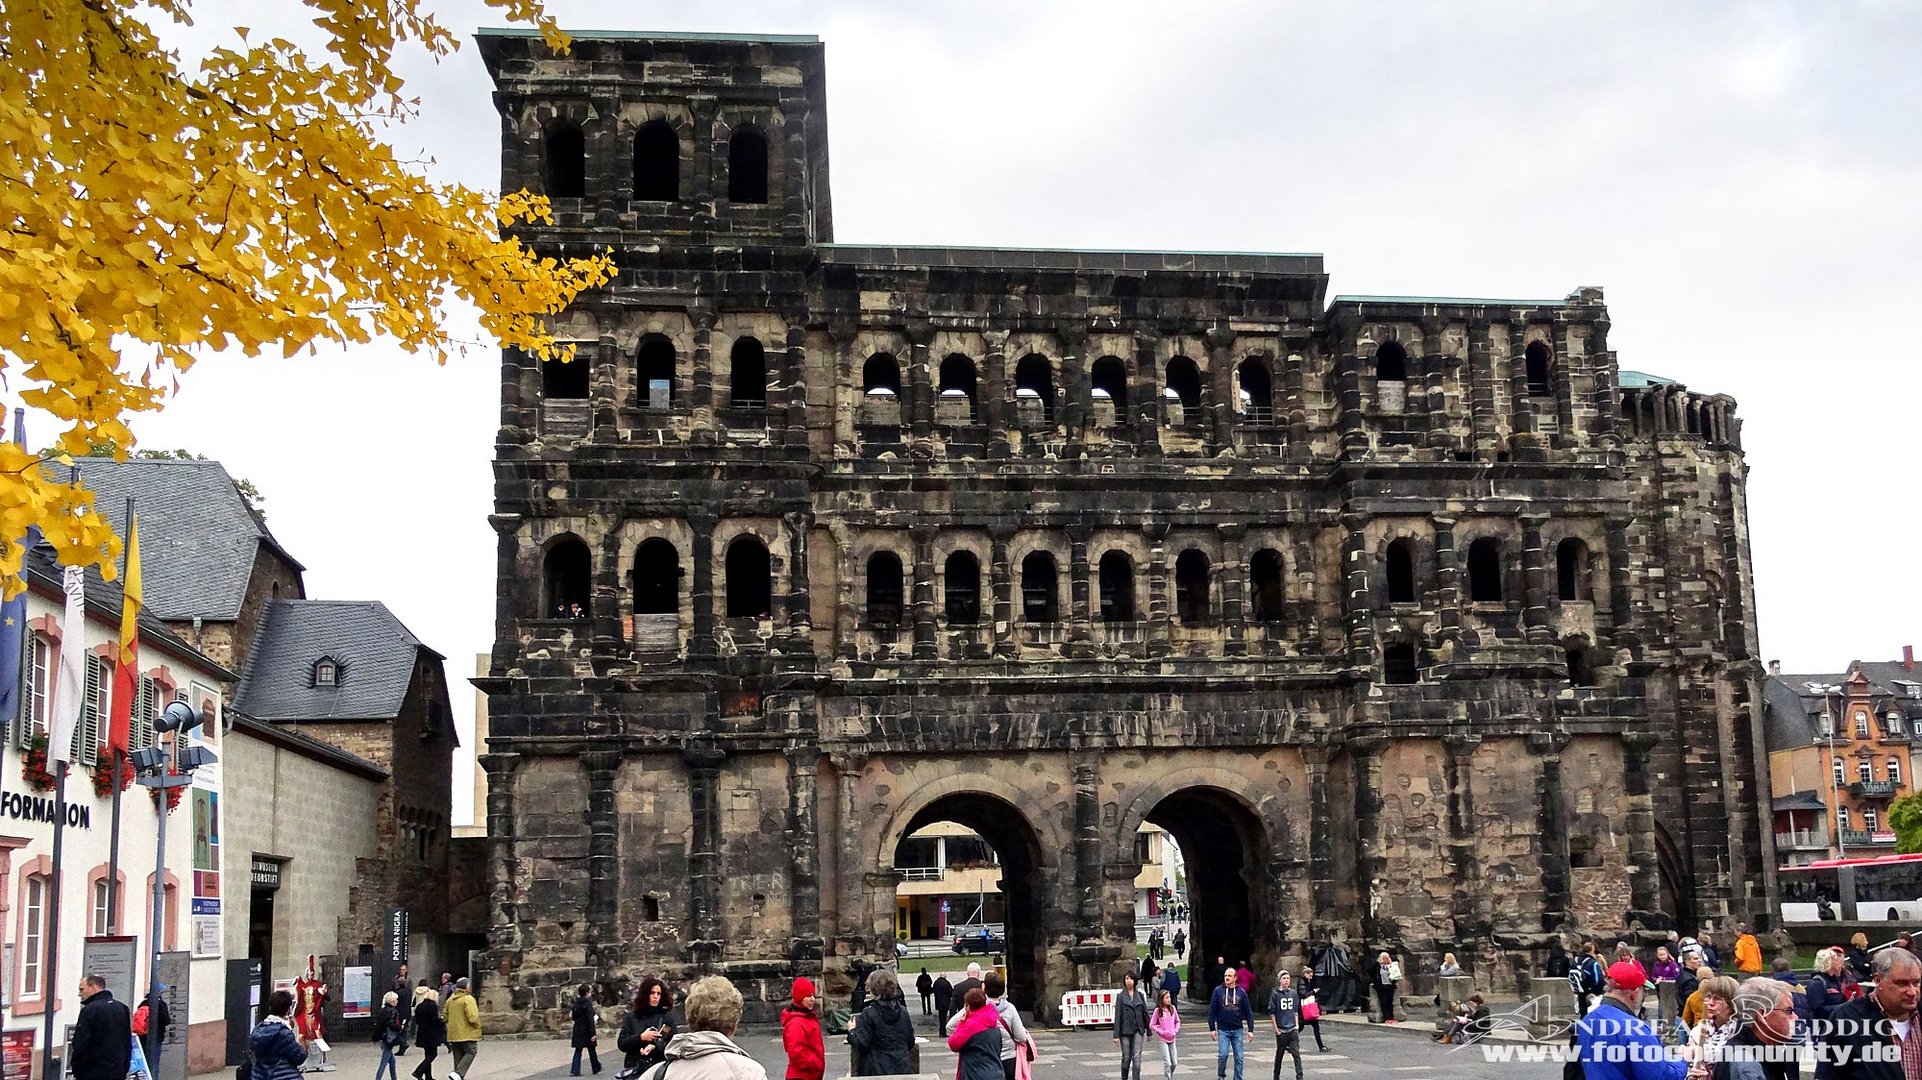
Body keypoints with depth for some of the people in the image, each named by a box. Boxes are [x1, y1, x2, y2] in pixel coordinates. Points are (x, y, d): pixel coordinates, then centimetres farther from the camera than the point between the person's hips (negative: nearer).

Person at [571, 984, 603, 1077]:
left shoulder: (576, 1003, 5)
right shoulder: (587, 1003, -17)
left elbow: (574, 1017, 13)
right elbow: (590, 1020, -20)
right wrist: (593, 1033, -19)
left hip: (578, 1030, 6)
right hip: (587, 1031, -6)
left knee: (578, 1051, 8)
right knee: (592, 1050, 10)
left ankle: (574, 1070, -2)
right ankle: (596, 1068, 23)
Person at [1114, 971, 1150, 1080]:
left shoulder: (1140, 995, 6)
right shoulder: (1120, 996, 0)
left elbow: (1145, 1013, 11)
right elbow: (1117, 1016, -4)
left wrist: (1148, 1031, 11)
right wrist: (1116, 1035, -8)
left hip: (1138, 1030, 1)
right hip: (1125, 1030, -1)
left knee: (1137, 1057, -7)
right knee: (1126, 1058, 6)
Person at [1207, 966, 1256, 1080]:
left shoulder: (1241, 992, 2)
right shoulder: (1218, 991, -1)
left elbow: (1248, 1012, 5)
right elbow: (1212, 1010, 0)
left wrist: (1250, 1029, 1)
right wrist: (1212, 1028, -4)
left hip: (1237, 1030, 2)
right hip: (1223, 1029, -1)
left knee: (1239, 1057, 2)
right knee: (1223, 1054, -9)